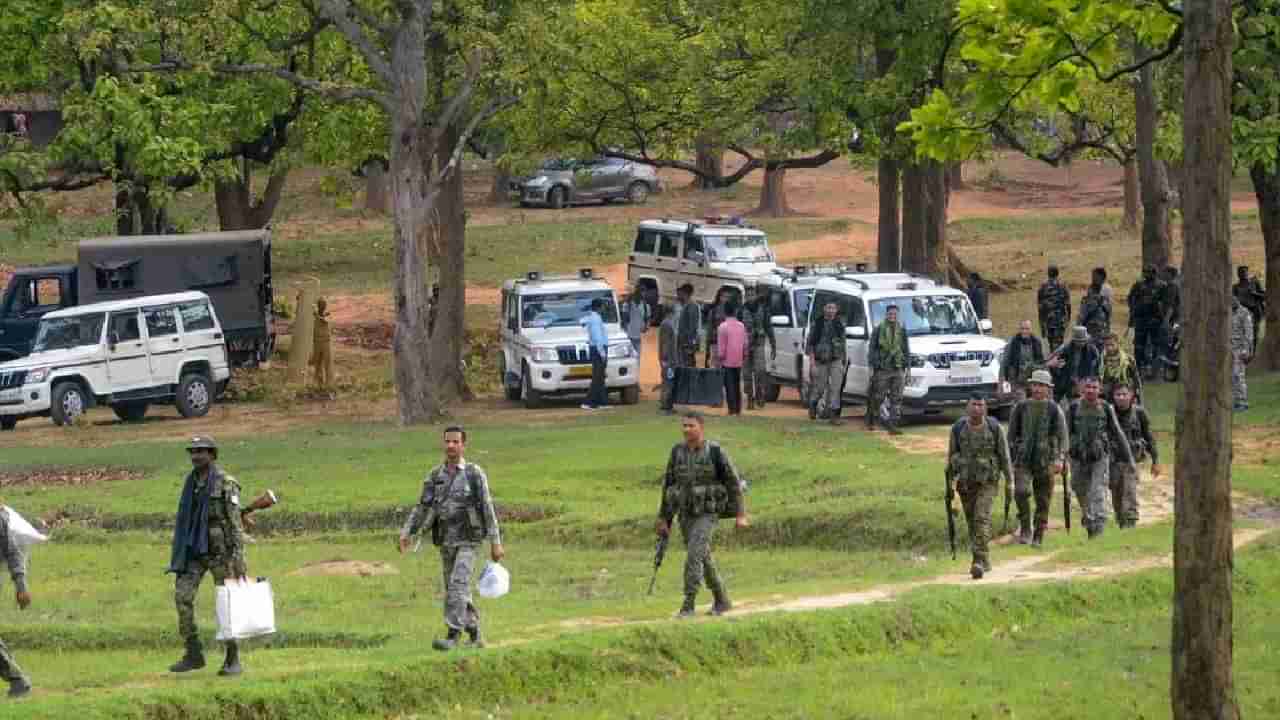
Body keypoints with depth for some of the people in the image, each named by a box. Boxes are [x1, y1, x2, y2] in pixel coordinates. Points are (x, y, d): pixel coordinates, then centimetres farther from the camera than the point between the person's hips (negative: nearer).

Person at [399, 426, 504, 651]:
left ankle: (452, 636, -21)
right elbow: (422, 509, 6)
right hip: (446, 543, 5)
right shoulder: (435, 476, 7)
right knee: (457, 591, 10)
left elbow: (487, 509, -7)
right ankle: (475, 636, 24)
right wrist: (405, 534, -6)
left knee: (458, 586, -18)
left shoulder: (475, 474, -6)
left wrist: (496, 543, -9)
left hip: (468, 542, -5)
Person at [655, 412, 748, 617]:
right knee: (703, 558, 14)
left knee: (694, 556, -19)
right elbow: (668, 485, 8)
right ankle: (722, 601, 32)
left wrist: (740, 515, -9)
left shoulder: (715, 452, -12)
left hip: (707, 514, -6)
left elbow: (733, 482, -7)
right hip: (686, 514, 6)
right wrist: (664, 517, 8)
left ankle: (688, 606, -15)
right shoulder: (677, 452, 2)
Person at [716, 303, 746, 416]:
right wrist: (744, 357, 18)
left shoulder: (722, 327, -11)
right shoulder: (741, 326, 4)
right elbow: (745, 344, 8)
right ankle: (738, 409, 12)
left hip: (727, 361, -5)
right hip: (738, 361, 5)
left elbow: (721, 347, -11)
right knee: (737, 385, 11)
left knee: (729, 386, -3)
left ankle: (732, 409, -8)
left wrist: (719, 360, -3)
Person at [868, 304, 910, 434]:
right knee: (878, 397, 3)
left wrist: (907, 366, 8)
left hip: (898, 370, 3)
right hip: (882, 369, -2)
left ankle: (892, 425, -4)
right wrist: (871, 366, -6)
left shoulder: (902, 330, 10)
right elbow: (872, 349, 1)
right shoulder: (879, 330, 1)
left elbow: (906, 350, 15)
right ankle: (870, 420, 24)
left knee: (896, 398, -4)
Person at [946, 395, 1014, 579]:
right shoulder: (958, 429, -3)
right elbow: (951, 456, 4)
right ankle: (984, 561, 28)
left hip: (987, 482, -3)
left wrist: (1009, 482, -4)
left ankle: (979, 562, -24)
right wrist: (949, 484, 3)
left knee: (982, 519, -18)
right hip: (965, 482, 3)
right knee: (972, 522, 11)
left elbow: (1004, 456, -3)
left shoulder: (995, 428, -9)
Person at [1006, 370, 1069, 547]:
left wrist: (1060, 459, -16)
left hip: (1045, 462, -1)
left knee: (1043, 501, 3)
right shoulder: (1021, 407, 7)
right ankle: (1025, 529, -8)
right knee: (1021, 492, -22)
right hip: (1023, 460, 1)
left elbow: (1062, 436, -4)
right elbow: (1012, 434, 14)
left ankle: (1038, 537, 15)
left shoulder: (1054, 409, 1)